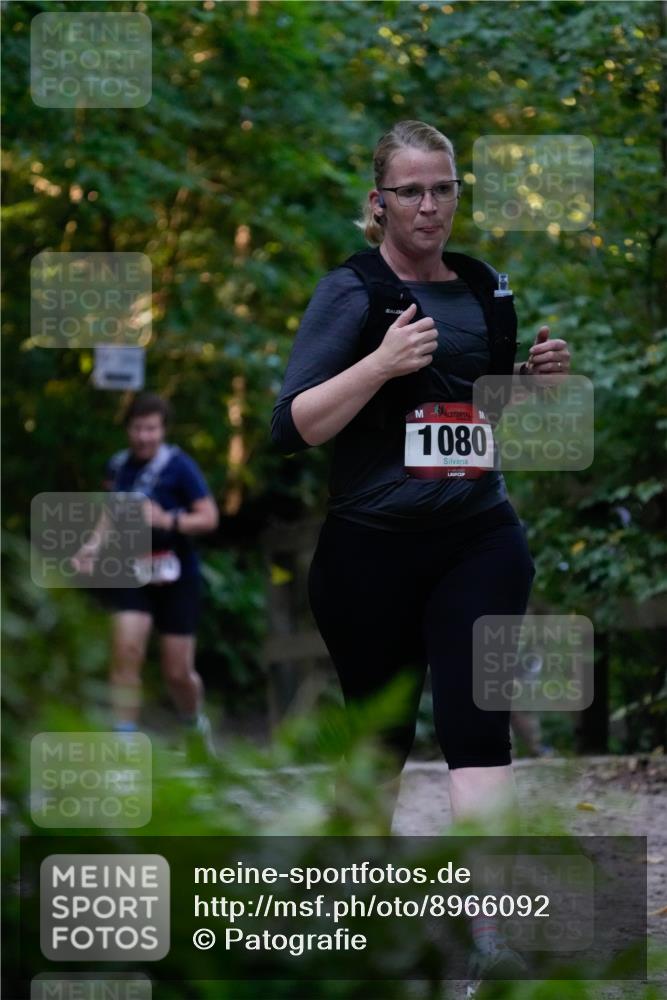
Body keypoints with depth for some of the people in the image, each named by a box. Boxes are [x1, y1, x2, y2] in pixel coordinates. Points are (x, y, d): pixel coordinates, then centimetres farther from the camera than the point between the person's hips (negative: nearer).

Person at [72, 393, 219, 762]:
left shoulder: (179, 466, -9)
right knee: (126, 649, -17)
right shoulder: (117, 466, 6)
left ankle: (196, 727, 33)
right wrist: (94, 546, 1)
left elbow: (209, 517, -9)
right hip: (131, 574, 3)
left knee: (178, 672, 2)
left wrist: (167, 521, -24)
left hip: (175, 576, -3)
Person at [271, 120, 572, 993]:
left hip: (478, 538, 3)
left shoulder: (483, 286, 9)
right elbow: (293, 427, -13)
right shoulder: (353, 290, -6)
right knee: (379, 733, 10)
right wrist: (383, 362, -24)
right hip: (371, 550, -3)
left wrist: (538, 375, 1)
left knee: (476, 724, -12)